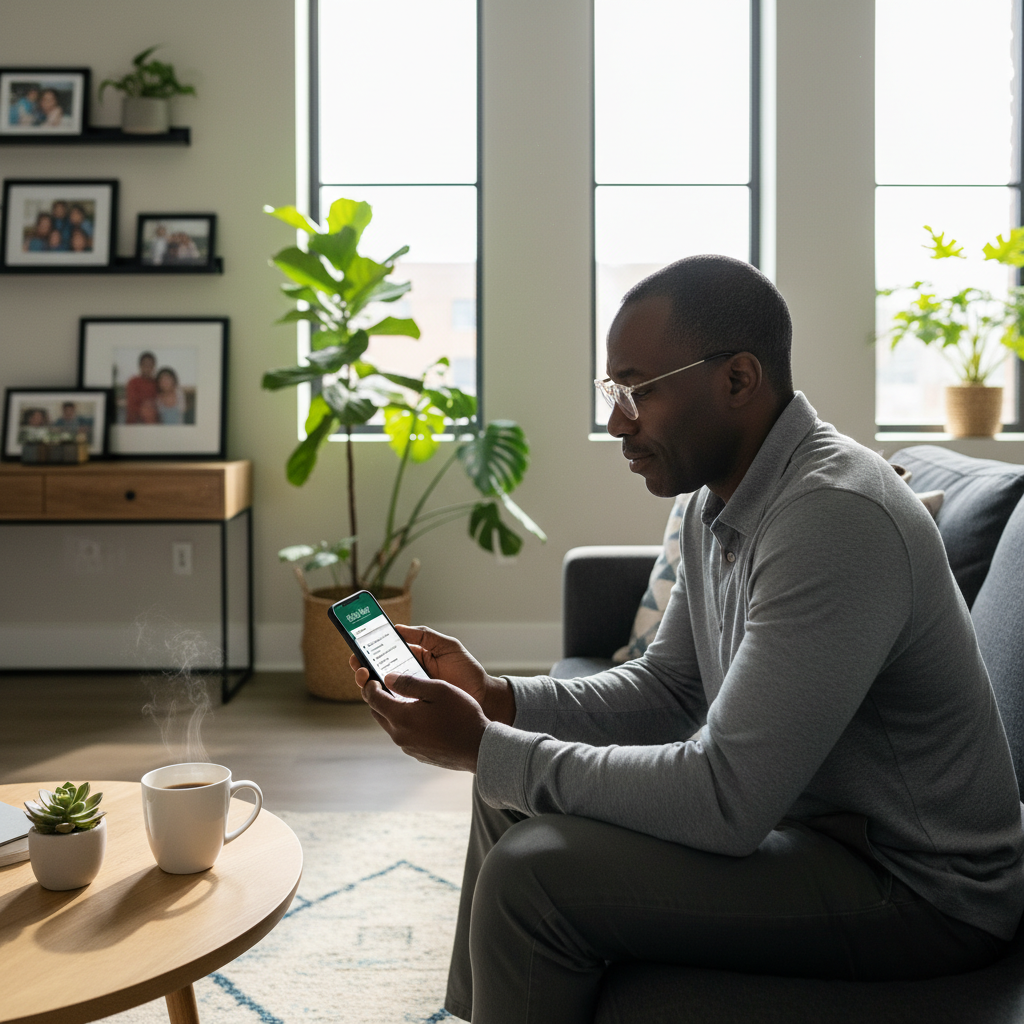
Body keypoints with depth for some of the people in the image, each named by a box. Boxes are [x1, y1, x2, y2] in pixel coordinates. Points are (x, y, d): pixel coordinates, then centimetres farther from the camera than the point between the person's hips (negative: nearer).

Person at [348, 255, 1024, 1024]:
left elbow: (726, 802, -30)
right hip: (796, 809, 10)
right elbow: (667, 689, 12)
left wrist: (483, 749, -24)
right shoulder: (718, 502, 3)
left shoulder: (835, 517, -28)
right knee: (513, 795, 14)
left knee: (532, 875, -21)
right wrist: (496, 700, -3)